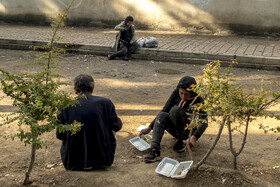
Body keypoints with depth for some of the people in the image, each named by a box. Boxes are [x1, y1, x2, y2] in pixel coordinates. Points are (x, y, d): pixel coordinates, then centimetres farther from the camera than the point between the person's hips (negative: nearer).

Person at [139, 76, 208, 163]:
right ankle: (154, 150, -42)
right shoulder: (176, 93, -8)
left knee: (175, 110, -30)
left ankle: (180, 142, -17)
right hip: (176, 130, 5)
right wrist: (149, 128, -6)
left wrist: (194, 137, -44)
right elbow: (165, 110, -2)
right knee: (162, 116, -28)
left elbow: (204, 122, -25)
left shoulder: (198, 101, -19)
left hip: (189, 131, -4)